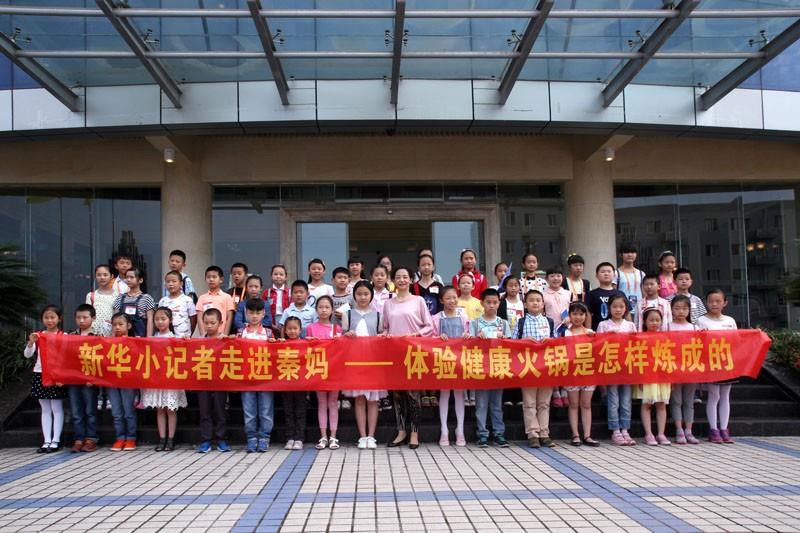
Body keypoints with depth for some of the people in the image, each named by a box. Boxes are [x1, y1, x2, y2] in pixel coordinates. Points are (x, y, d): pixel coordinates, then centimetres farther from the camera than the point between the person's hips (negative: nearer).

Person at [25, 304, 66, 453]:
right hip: (40, 374, 4)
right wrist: (31, 342, -19)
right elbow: (27, 355, 0)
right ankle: (47, 441, 11)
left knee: (57, 408, 2)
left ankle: (56, 441, 6)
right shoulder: (38, 336, 5)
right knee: (45, 409, 8)